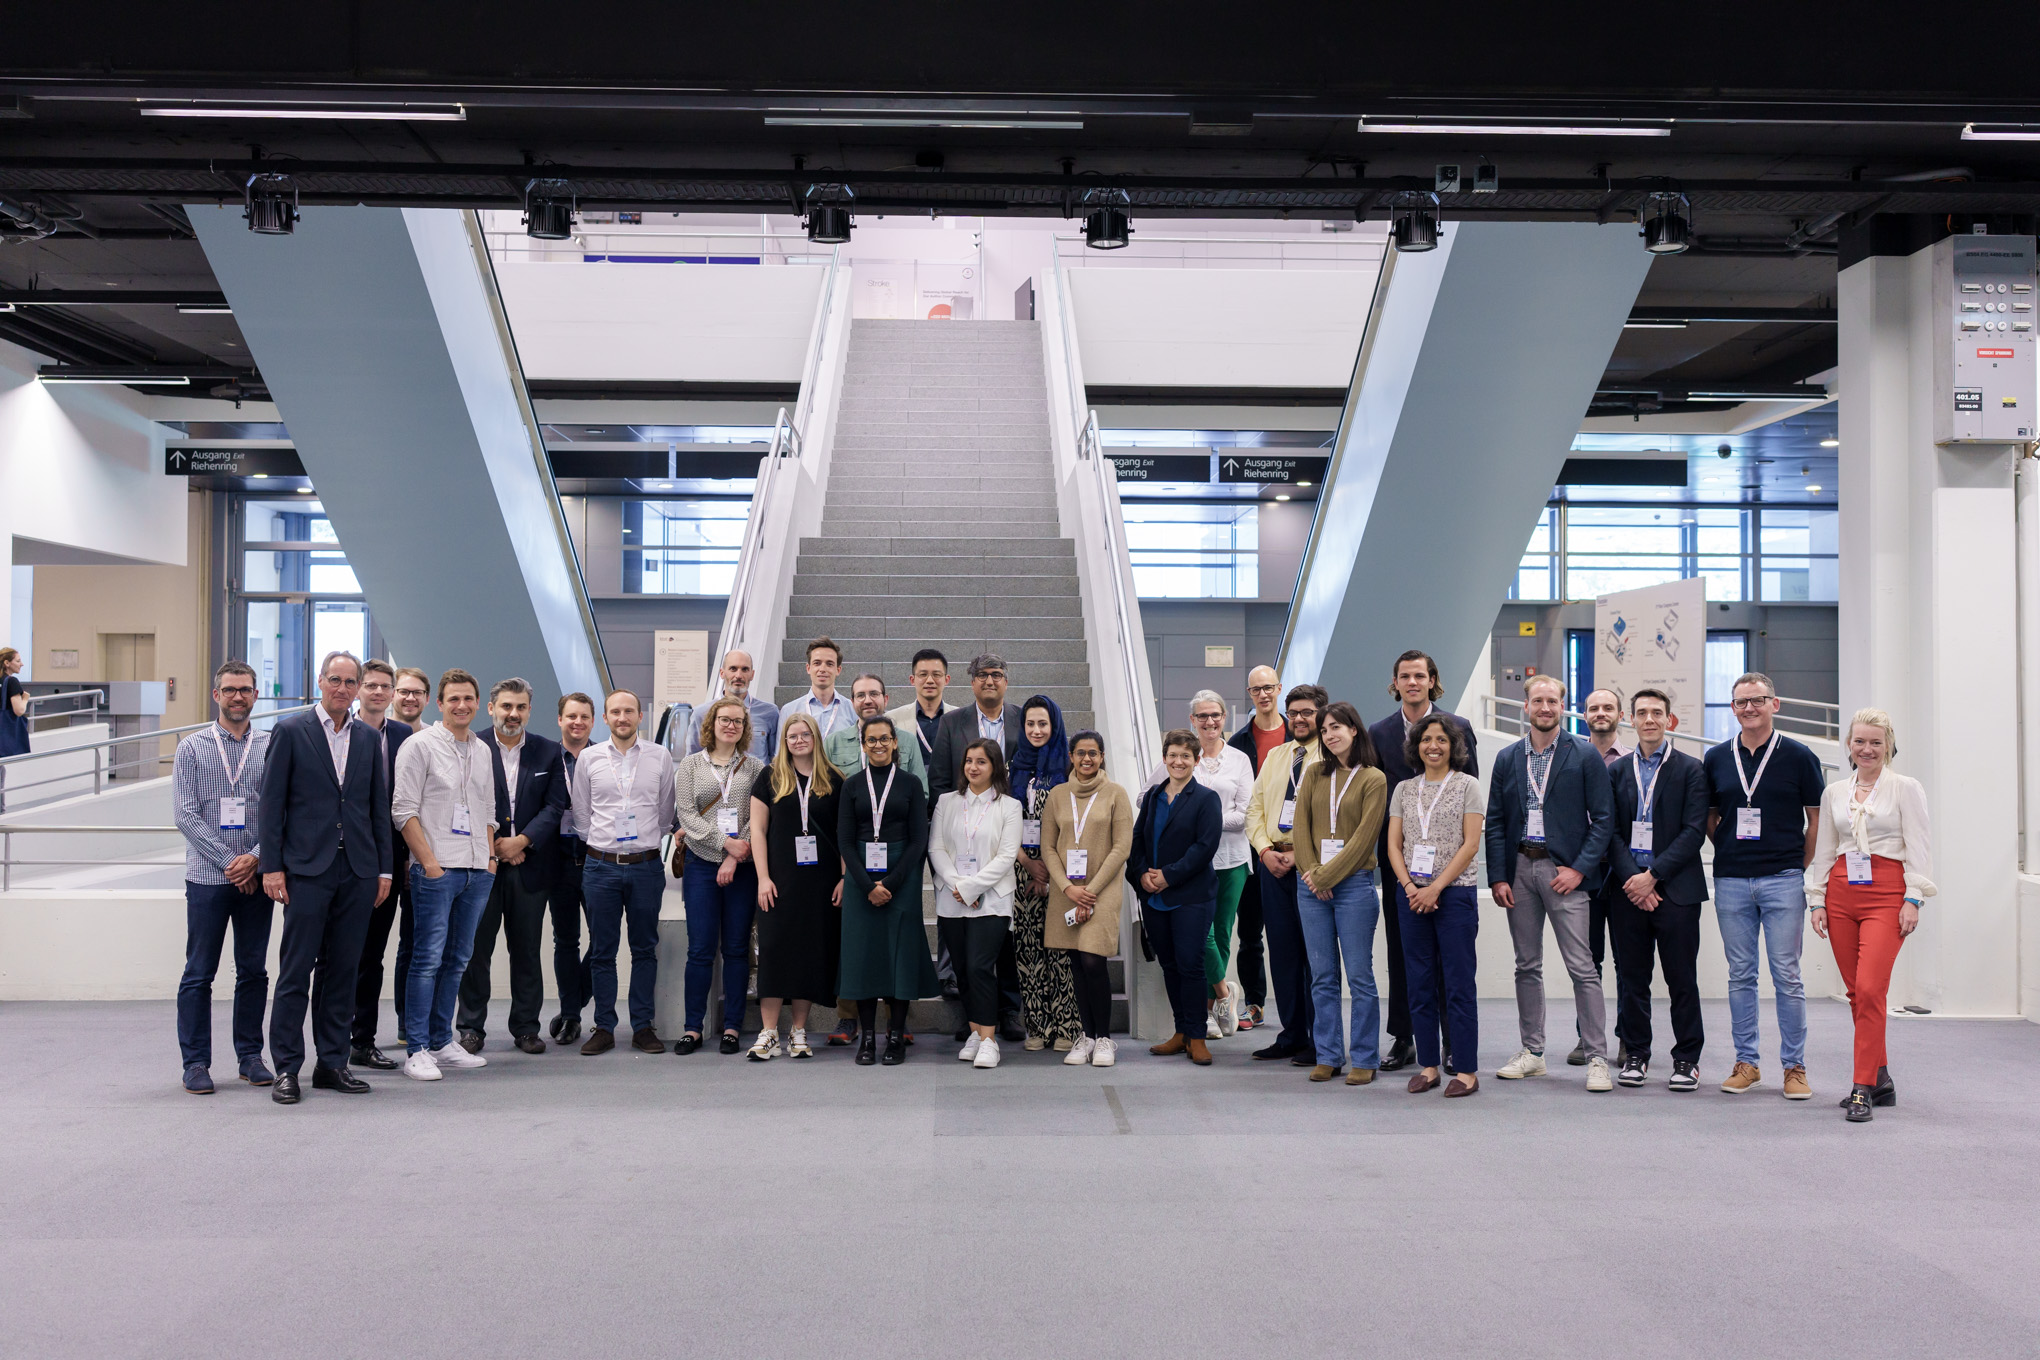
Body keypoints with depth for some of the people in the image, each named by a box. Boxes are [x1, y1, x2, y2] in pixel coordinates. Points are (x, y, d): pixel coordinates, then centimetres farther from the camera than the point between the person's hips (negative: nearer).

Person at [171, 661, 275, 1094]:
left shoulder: (272, 748, 6)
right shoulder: (192, 748, 3)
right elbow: (186, 815, -4)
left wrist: (256, 858, -11)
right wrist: (229, 861, -11)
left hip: (257, 876, 1)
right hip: (208, 876, -1)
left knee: (253, 970, 8)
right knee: (199, 973, 1)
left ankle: (250, 1056, 17)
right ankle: (196, 1062, 9)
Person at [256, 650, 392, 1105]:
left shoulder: (369, 740, 12)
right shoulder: (290, 731, 1)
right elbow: (270, 803, -2)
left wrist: (384, 869, 9)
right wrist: (271, 866, -7)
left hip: (357, 870, 4)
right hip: (307, 867, -4)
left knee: (342, 970, 8)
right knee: (296, 969, -2)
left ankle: (332, 1063, 16)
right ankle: (286, 1068, 6)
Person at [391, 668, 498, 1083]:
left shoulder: (481, 750, 16)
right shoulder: (420, 745, -3)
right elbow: (404, 811, -7)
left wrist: (491, 856, 11)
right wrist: (429, 862, -12)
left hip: (477, 870, 6)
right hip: (436, 869, -6)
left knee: (457, 959, 10)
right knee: (428, 958, -6)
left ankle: (442, 1042, 18)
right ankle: (417, 1051, -1)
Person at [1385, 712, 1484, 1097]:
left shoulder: (1467, 785, 1)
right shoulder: (1404, 789, 12)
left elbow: (1470, 844, -5)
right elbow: (1393, 844, 8)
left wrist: (1436, 887, -12)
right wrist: (1409, 886, -7)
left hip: (1455, 892, -4)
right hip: (1412, 894, 4)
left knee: (1459, 982, -2)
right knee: (1420, 983, 7)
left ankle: (1466, 1069, 3)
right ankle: (1428, 1065, 14)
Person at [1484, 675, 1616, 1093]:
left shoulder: (1585, 756, 0)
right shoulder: (1508, 759, 10)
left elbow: (1602, 818, -2)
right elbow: (1495, 821, 9)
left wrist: (1580, 868, -12)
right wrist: (1498, 876, 1)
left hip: (1563, 870, -4)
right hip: (1519, 868, 4)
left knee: (1582, 968, -5)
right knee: (1527, 965, 10)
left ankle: (1597, 1059, 0)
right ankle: (1532, 1052, 19)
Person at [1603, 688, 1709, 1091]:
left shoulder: (1691, 770, 2)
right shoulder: (1617, 771, 11)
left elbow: (1694, 831, -6)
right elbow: (1611, 831, 5)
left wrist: (1653, 875, -13)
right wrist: (1630, 877, -9)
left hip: (1675, 888, -2)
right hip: (1627, 888, 3)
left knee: (1682, 978, 2)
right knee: (1631, 977, 7)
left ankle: (1686, 1058, 13)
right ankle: (1635, 1055, 17)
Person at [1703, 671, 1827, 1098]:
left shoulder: (1798, 757, 1)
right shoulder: (1716, 758, 8)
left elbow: (1817, 820, 5)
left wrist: (1800, 867, 1)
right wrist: (1731, 852, 6)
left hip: (1783, 881, -2)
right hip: (1731, 882, 3)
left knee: (1787, 976, -1)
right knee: (1740, 976, 7)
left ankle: (1794, 1066, 9)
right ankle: (1746, 1063, 15)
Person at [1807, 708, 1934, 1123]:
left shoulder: (1905, 789, 2)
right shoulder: (1834, 792, 13)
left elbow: (1919, 848, -1)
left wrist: (1913, 899, -9)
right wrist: (1817, 900, 10)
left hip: (1887, 894, -4)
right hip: (1841, 892, 4)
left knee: (1869, 989, -14)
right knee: (1857, 992, 6)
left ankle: (1863, 1088, -10)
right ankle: (1880, 1079, 18)